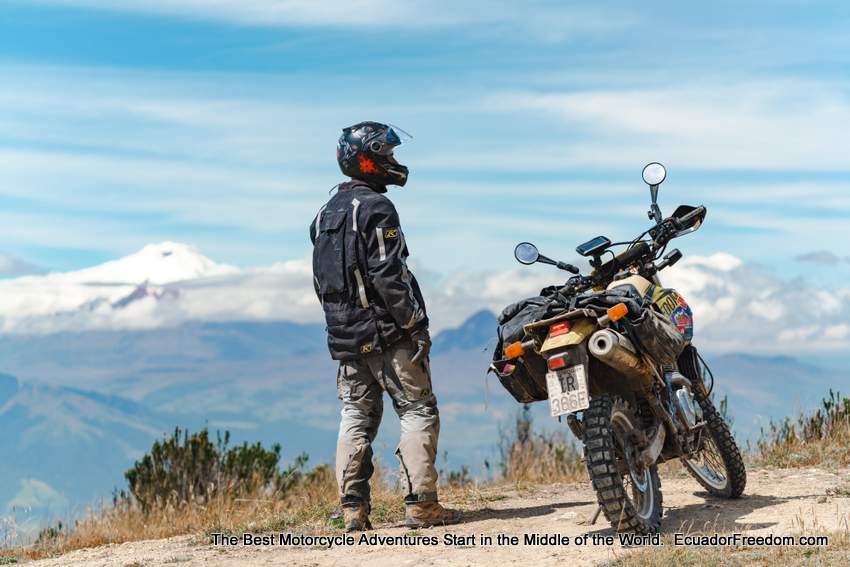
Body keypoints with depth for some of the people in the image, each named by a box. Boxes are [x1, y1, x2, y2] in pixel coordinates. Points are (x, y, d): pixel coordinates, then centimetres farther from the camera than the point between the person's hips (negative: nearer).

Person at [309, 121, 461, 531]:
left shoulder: (325, 214, 16)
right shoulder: (375, 208, -11)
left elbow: (321, 279, 17)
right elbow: (388, 274, -19)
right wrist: (415, 323, -15)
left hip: (344, 336, 8)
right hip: (385, 331, -8)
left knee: (356, 416, 9)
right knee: (418, 411, -2)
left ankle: (353, 507, 6)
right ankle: (420, 503, -6)